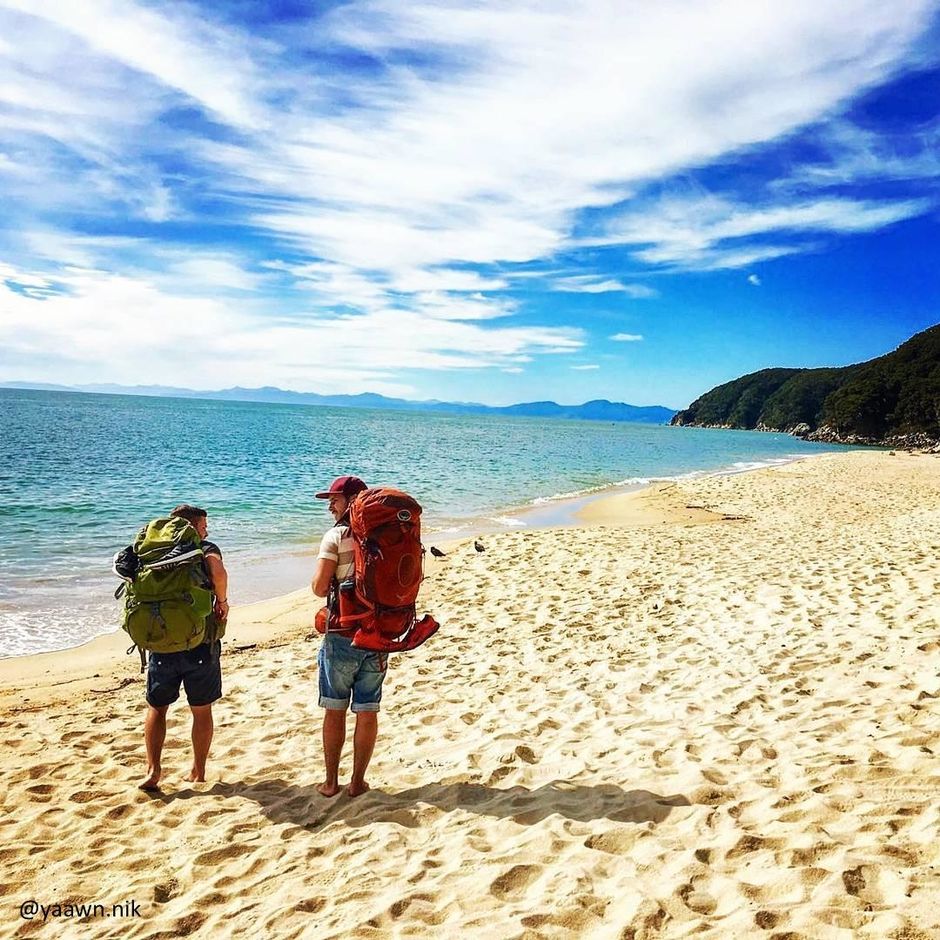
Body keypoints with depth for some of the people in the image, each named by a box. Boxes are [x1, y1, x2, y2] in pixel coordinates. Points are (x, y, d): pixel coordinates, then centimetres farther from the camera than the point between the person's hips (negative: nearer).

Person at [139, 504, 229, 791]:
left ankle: (153, 769, 7)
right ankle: (198, 771, 21)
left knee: (156, 708, 17)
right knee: (201, 710, 13)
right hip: (200, 644, -2)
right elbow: (218, 571, -27)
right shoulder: (206, 549, -6)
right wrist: (222, 601, -12)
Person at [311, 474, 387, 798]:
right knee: (367, 711, 10)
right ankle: (358, 781, 18)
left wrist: (334, 585, 5)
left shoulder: (336, 536, -10)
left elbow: (319, 588, -15)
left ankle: (331, 782, 19)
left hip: (342, 636, -3)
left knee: (335, 711, 10)